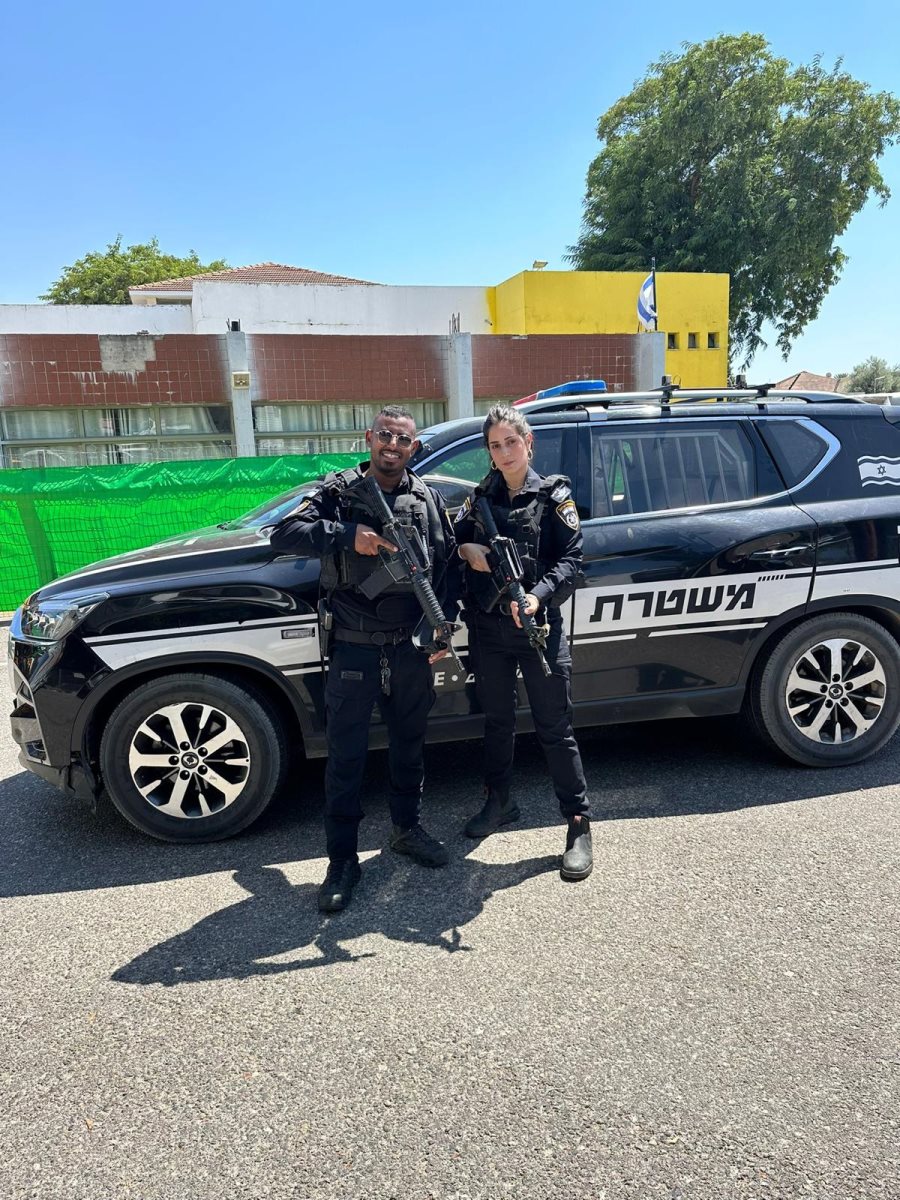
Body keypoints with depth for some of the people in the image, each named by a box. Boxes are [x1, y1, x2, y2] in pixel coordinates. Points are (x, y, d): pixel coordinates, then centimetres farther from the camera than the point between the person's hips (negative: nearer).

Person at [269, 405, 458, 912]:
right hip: (353, 650, -3)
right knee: (346, 756, 3)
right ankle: (343, 861, 16)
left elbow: (447, 566, 8)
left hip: (412, 649, 3)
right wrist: (348, 535, -26)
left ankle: (408, 828, 39)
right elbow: (285, 534, -13)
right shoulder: (338, 491, -1)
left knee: (410, 744, 17)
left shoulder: (429, 500, 6)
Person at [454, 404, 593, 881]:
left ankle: (579, 824, 10)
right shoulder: (481, 497, 9)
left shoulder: (553, 496, -1)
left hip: (538, 626, -4)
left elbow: (571, 561, -7)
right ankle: (499, 802, 36)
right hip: (487, 629, 4)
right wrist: (467, 550, -9)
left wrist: (539, 595, -23)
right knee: (496, 720, 17)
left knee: (555, 728, 0)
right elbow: (453, 537, 14)